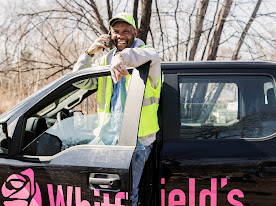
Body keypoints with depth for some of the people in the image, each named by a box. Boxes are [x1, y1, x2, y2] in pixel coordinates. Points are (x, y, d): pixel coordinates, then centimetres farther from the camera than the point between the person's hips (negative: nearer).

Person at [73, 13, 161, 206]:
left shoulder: (145, 51, -1)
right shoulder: (105, 60, 17)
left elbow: (151, 56, -29)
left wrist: (122, 56, -49)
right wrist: (89, 53, -5)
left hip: (138, 139, -5)